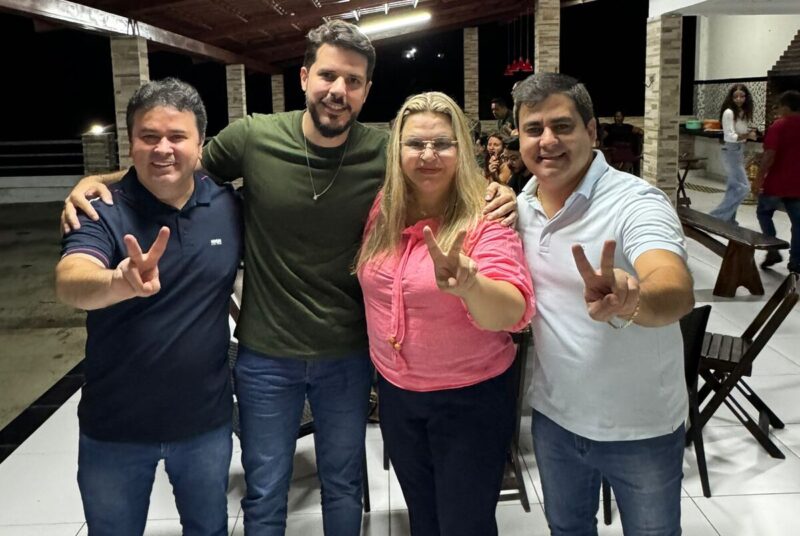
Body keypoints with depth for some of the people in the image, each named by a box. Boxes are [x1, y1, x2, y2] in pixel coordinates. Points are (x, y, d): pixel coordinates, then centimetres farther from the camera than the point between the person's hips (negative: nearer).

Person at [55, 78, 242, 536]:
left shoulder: (229, 207, -8)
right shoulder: (104, 211, -16)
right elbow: (70, 283, -37)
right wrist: (120, 283, -57)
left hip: (206, 421, 2)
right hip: (114, 428, -1)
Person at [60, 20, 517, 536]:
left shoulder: (386, 154, -11)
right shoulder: (251, 136, -13)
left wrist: (495, 195, -15)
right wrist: (98, 179, -10)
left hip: (347, 356, 1)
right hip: (265, 356, 0)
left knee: (343, 485, 22)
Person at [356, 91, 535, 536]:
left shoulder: (486, 219, -18)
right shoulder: (381, 210, -4)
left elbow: (513, 313, -31)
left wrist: (469, 285, -51)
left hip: (471, 399, -5)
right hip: (396, 394, 5)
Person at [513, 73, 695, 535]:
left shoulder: (636, 202, -22)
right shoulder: (520, 205, -3)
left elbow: (678, 292, -41)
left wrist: (628, 302, -63)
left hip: (641, 428, -4)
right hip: (553, 417, 5)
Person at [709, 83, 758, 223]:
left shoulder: (743, 113, 9)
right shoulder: (729, 113, -16)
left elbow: (740, 133, 14)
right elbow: (730, 136, -22)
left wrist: (748, 134, -1)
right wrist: (748, 136, -30)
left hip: (740, 151, 9)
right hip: (731, 151, -9)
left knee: (734, 188, 12)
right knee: (743, 187, -9)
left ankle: (728, 219, 19)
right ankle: (716, 216, -5)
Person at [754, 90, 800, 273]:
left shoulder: (778, 126, -13)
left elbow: (769, 156, -19)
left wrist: (758, 179, -13)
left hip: (776, 182, -5)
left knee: (764, 212, 16)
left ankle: (773, 250, 6)